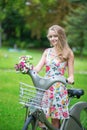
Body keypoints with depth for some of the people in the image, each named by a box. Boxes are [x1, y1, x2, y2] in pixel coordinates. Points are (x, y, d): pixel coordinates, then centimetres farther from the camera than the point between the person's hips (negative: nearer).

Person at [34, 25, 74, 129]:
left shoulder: (68, 53, 1)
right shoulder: (47, 52, 11)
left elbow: (71, 75, 0)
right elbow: (37, 68, 3)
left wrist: (70, 79, -23)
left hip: (58, 88, -3)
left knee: (55, 119, 0)